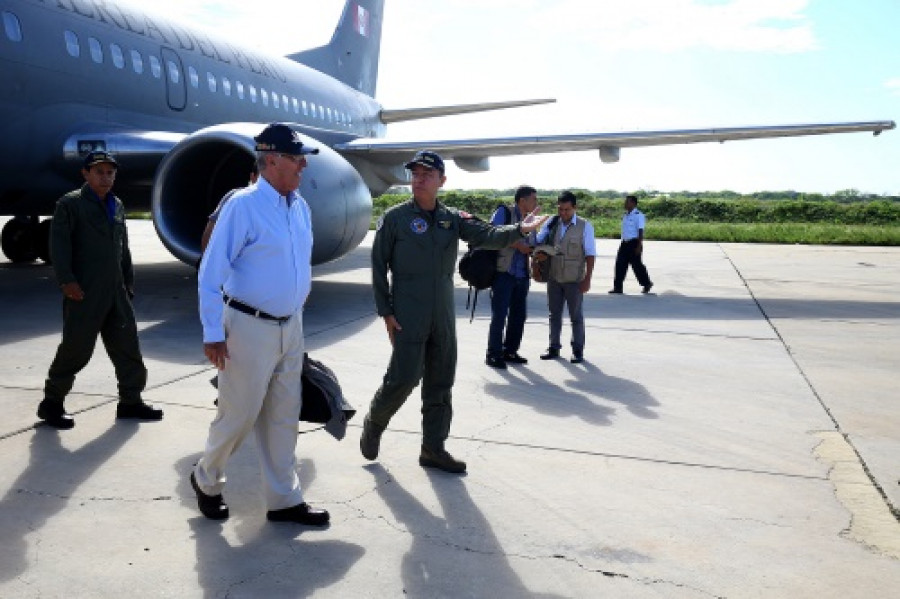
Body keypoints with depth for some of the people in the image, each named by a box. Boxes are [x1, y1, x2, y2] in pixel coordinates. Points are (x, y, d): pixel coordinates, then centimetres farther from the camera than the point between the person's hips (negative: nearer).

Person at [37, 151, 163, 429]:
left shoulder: (117, 205, 17)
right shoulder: (70, 203, -3)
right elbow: (59, 243, -11)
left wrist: (129, 283, 18)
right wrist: (66, 280, -21)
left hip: (116, 292, 7)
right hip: (84, 292, -6)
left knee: (127, 344, 7)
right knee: (76, 347, -2)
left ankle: (130, 401, 17)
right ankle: (51, 403, 15)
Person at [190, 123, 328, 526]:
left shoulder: (301, 207, 6)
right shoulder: (243, 205, -14)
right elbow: (211, 272, -14)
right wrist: (213, 334, -15)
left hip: (291, 327, 7)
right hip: (249, 327, -6)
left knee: (283, 417, 12)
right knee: (238, 415, 6)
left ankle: (284, 500, 23)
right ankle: (206, 479, 32)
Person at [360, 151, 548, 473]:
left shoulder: (453, 218, 7)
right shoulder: (395, 217, -3)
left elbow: (486, 235, -7)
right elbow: (378, 265, -3)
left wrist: (519, 229, -24)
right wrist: (385, 311, -8)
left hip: (443, 316, 5)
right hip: (408, 316, -4)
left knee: (440, 384, 9)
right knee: (404, 378, -7)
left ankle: (433, 449, 21)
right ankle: (374, 424, 22)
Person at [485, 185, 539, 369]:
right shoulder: (504, 213, -4)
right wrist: (517, 244, -17)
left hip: (522, 276, 7)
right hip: (503, 273, -7)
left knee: (519, 315, 10)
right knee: (499, 314, -6)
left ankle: (510, 351, 23)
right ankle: (493, 354, 3)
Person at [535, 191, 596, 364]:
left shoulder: (585, 226, -7)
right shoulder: (551, 224, 3)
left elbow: (590, 254, -7)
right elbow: (537, 242, 1)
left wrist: (587, 278, -11)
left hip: (574, 280, -4)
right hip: (554, 278, 4)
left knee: (576, 316, 6)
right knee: (554, 314, 12)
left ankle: (578, 351, 14)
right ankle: (554, 348, 23)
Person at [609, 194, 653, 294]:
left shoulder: (638, 215, -11)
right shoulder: (626, 215, 13)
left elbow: (640, 231, -15)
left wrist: (639, 245, -19)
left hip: (634, 243, -8)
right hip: (624, 243, 8)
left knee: (636, 264, 2)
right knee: (620, 264, 1)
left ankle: (647, 284, 22)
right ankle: (617, 287, 4)